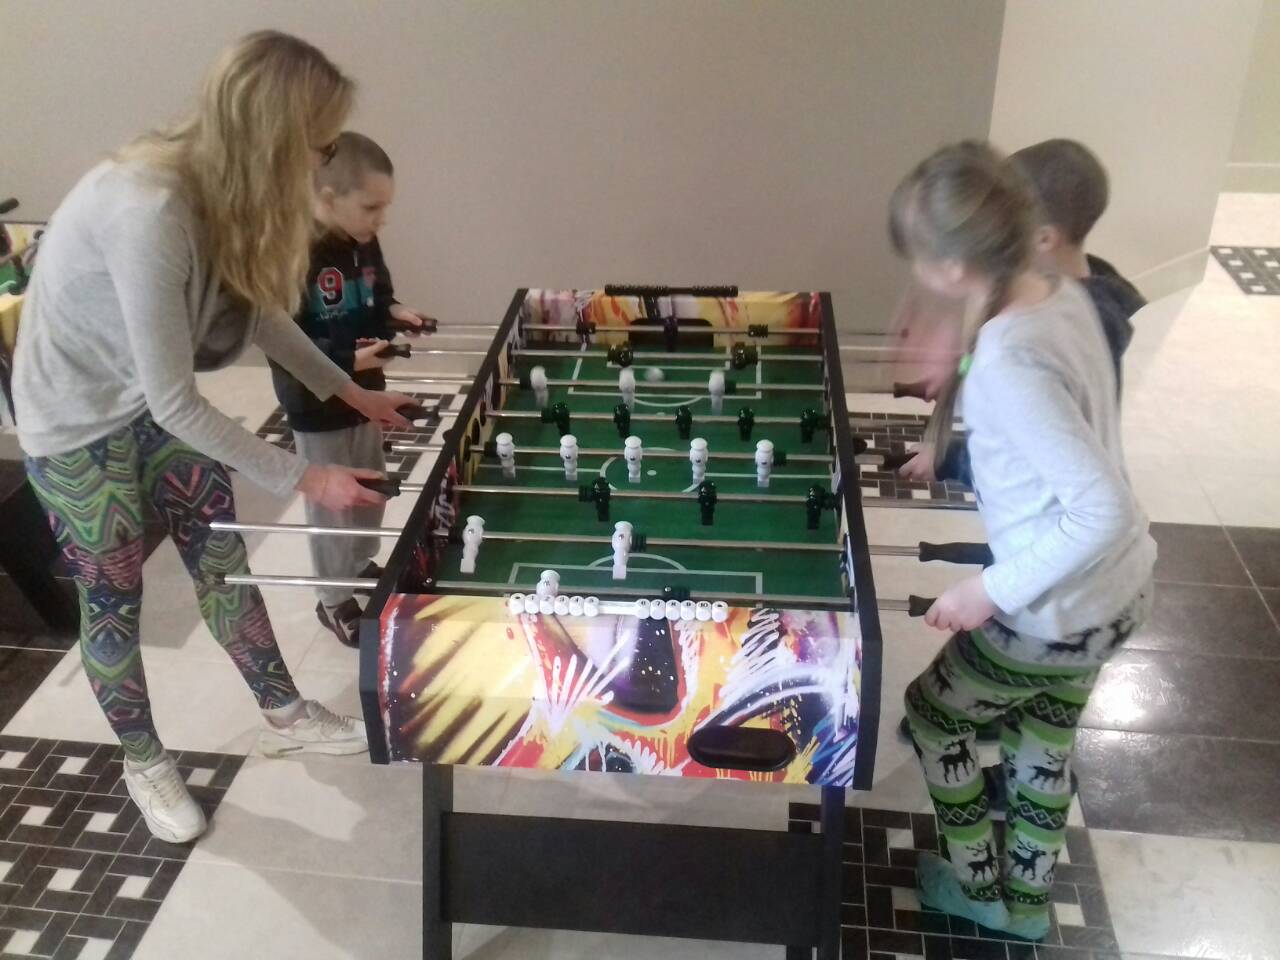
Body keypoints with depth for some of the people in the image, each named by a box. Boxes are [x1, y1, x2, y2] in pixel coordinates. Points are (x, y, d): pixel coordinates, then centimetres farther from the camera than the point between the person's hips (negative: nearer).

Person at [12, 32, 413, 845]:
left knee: (223, 559, 13)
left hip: (154, 402, 7)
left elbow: (259, 311, 2)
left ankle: (284, 715, 30)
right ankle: (146, 762, 31)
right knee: (115, 599, 9)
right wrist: (304, 479, -26)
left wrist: (352, 394, 2)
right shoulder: (148, 213, -38)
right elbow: (175, 402, -32)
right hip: (78, 419, -7)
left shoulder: (221, 186, -13)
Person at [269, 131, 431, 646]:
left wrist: (394, 313, -6)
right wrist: (347, 358, -33)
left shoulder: (364, 244, -1)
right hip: (319, 408, -7)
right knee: (331, 506, 8)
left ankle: (363, 566, 45)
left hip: (364, 394, 7)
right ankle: (335, 599, 26)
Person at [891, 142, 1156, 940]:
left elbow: (1102, 509, -32)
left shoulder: (1009, 362, -31)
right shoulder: (1066, 295, -5)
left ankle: (975, 886, 38)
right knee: (1045, 733, 28)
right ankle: (1027, 898, 49)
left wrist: (992, 591, -23)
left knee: (933, 710, 18)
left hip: (1060, 613, -8)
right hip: (1124, 588, 8)